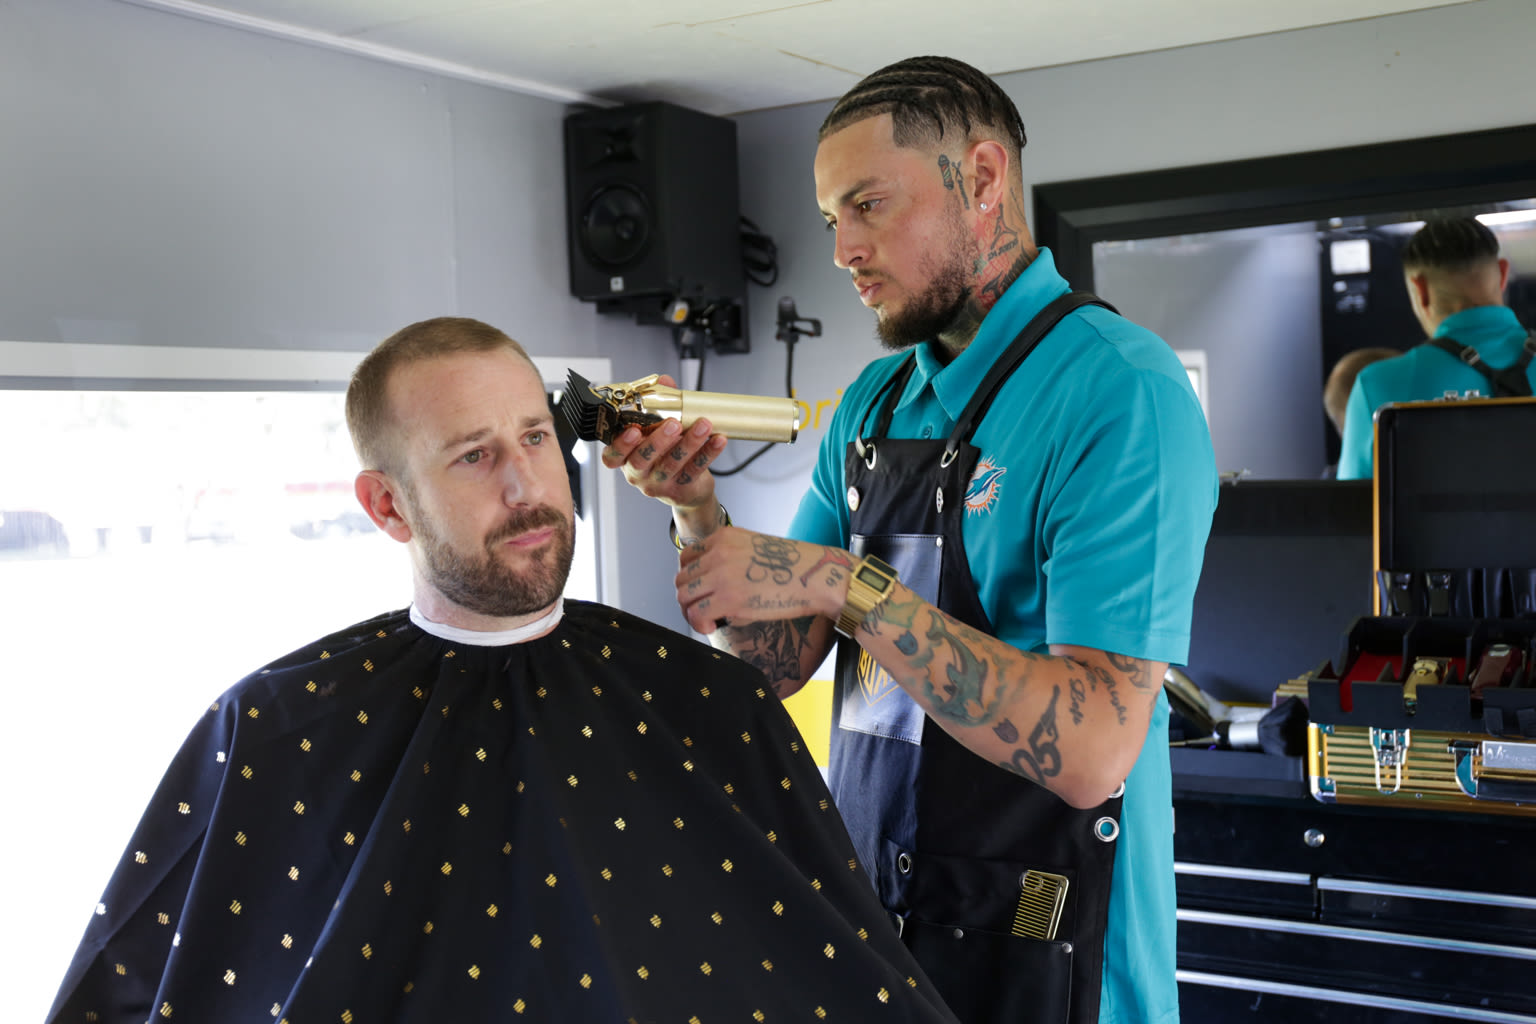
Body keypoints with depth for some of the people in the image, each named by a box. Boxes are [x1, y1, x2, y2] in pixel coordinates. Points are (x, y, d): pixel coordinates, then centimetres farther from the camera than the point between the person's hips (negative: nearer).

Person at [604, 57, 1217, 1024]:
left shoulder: (1120, 390, -18)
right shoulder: (876, 400, 5)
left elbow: (1091, 750, -27)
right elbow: (778, 666, 4)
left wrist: (849, 583, -27)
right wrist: (699, 513, -12)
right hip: (871, 908, 7)